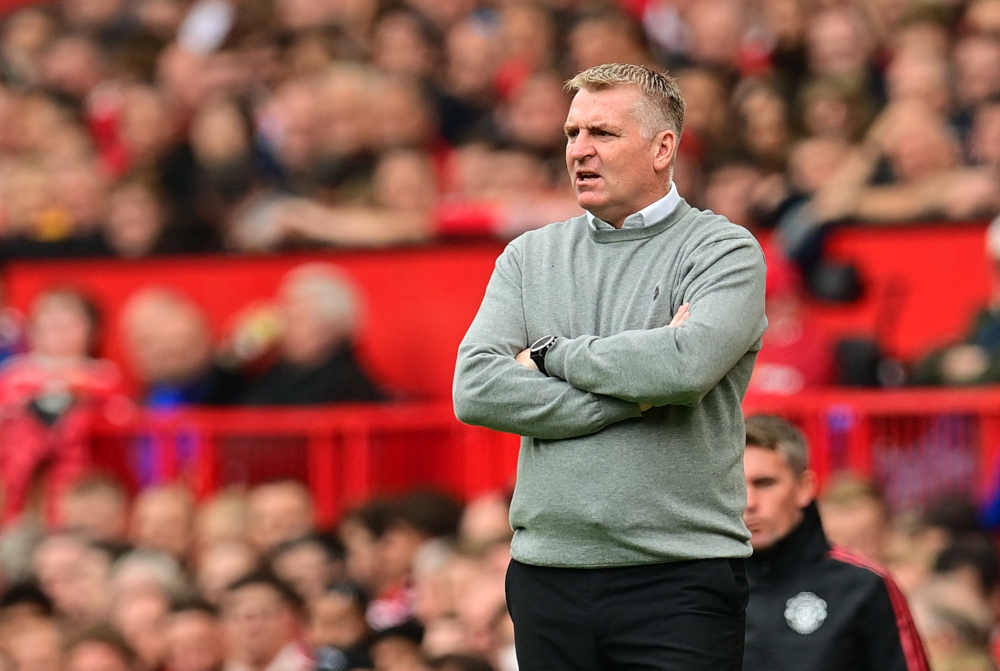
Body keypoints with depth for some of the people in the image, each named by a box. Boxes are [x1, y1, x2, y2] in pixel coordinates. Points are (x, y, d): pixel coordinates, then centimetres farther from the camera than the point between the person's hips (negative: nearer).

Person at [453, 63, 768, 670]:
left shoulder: (725, 251, 0)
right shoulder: (530, 257, 13)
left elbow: (687, 364, -20)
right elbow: (476, 390, -2)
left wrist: (553, 354, -6)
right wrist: (633, 394, -10)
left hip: (679, 577, -4)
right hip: (547, 570, 4)